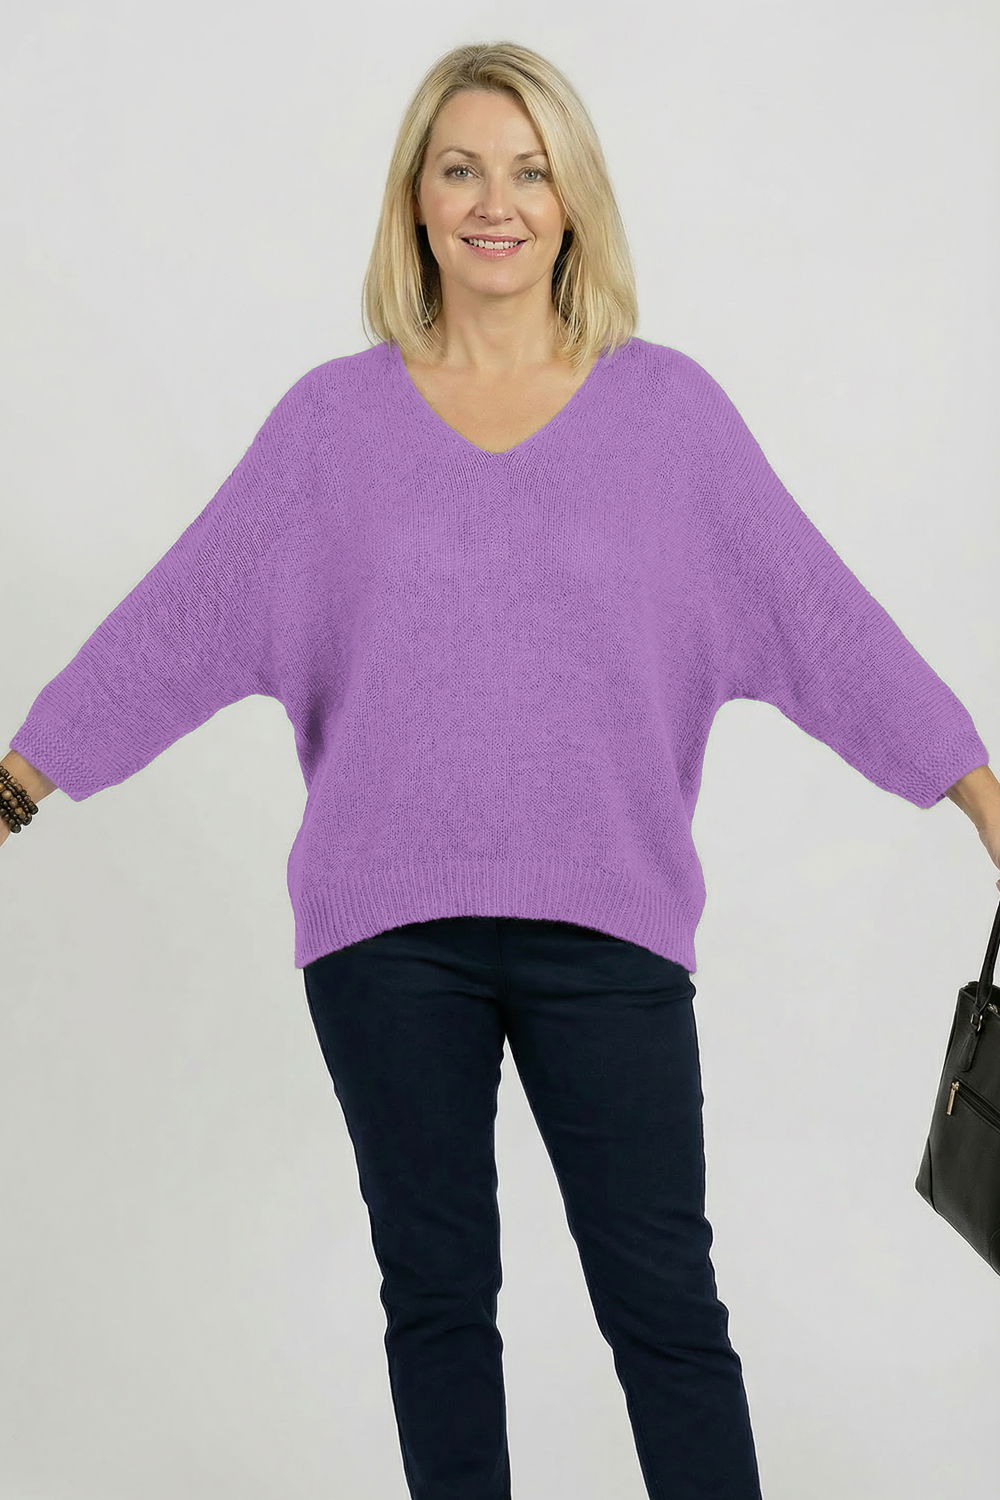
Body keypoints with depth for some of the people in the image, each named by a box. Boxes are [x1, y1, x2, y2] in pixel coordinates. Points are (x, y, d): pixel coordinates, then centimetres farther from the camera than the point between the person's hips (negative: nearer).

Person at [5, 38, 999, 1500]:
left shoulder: (669, 406, 2)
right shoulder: (334, 418, 4)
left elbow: (821, 613, 1)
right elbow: (178, 621, 5)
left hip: (606, 923, -1)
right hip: (387, 927, 1)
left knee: (664, 1302, 3)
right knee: (437, 1296, 12)